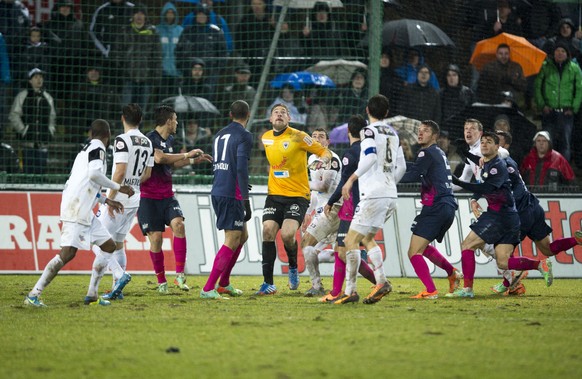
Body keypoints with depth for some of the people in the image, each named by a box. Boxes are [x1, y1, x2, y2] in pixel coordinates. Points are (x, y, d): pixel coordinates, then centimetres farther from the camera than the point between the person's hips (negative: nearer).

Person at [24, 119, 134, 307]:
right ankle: (33, 295, -16)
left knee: (108, 245, 13)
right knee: (68, 253, -16)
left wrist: (106, 200, 26)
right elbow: (94, 174, -23)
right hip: (76, 209, -10)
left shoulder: (86, 150, 22)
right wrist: (118, 188, -15)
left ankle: (92, 295, 14)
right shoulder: (98, 149, -6)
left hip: (85, 212, 10)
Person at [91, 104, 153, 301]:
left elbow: (120, 171, -21)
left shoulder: (122, 140, -14)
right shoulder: (147, 143, 9)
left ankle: (93, 289, -8)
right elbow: (147, 174, 15)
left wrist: (110, 198, -17)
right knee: (117, 243, 16)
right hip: (134, 200, 8)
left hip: (118, 197, -8)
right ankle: (116, 290, 15)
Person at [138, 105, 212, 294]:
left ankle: (180, 275, -17)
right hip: (149, 198, -6)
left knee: (178, 224, -19)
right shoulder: (150, 139, -13)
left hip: (167, 196, 6)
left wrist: (193, 160, 27)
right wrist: (187, 154, -23)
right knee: (156, 237, -7)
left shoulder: (169, 140, 14)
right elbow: (159, 158, -31)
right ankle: (161, 281, 10)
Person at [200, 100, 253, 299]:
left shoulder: (220, 135, 16)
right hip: (232, 194, -8)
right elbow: (241, 168, -18)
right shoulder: (244, 135, -8)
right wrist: (246, 201, -17)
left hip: (217, 192, 8)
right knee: (232, 241, -6)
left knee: (242, 235, 19)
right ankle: (208, 288, -11)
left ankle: (224, 283, 21)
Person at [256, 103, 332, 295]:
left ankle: (293, 268, 12)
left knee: (287, 234, -21)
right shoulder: (266, 138, 9)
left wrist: (323, 160, -28)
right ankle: (268, 283, -6)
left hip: (298, 195, -5)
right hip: (274, 194, 5)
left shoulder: (297, 136, -9)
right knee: (268, 231, -12)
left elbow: (325, 152, -6)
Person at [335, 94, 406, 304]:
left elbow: (370, 156, -24)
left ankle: (350, 291, -6)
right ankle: (381, 281, 4)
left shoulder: (369, 131, -6)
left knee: (351, 240, -3)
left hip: (373, 194, -8)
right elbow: (401, 166, 20)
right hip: (391, 195, 8)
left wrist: (351, 179, -25)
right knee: (367, 238, 20)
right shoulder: (393, 133, 16)